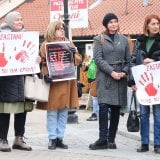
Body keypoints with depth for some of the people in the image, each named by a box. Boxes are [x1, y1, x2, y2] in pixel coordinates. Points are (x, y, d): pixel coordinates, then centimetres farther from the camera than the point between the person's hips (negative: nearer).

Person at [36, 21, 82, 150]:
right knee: (52, 112, -4)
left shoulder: (69, 44, 15)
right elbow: (42, 62, -3)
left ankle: (60, 138, 10)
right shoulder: (45, 45, 3)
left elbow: (78, 60, 12)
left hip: (67, 82, 4)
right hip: (52, 82, -4)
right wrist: (46, 75, -19)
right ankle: (52, 139, 3)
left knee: (64, 112, 4)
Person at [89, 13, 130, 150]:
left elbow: (128, 59, 14)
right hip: (104, 78, -3)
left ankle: (111, 139, 8)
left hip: (120, 78, 3)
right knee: (103, 106, -15)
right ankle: (103, 139, -12)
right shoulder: (99, 39, 6)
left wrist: (124, 72, -5)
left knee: (116, 109, 2)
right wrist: (112, 72, -13)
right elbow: (98, 58, -3)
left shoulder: (124, 40, 15)